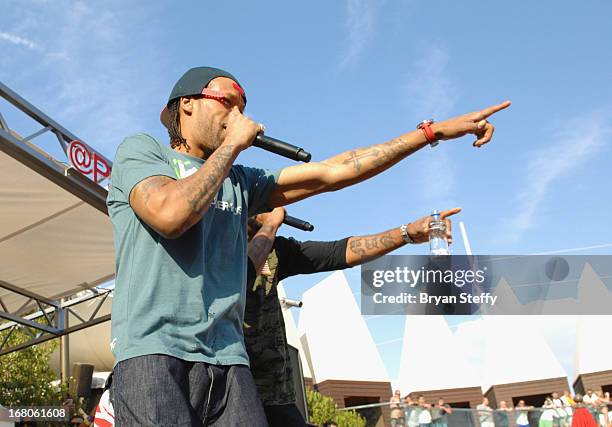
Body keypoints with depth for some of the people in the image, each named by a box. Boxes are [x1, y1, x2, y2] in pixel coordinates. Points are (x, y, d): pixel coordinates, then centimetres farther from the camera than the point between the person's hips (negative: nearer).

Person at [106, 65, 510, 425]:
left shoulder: (240, 182, 21)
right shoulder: (140, 149, 8)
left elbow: (332, 172, 15)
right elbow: (171, 214, -13)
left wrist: (434, 131, 14)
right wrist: (232, 145, 0)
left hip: (230, 362, 5)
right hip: (154, 353, -5)